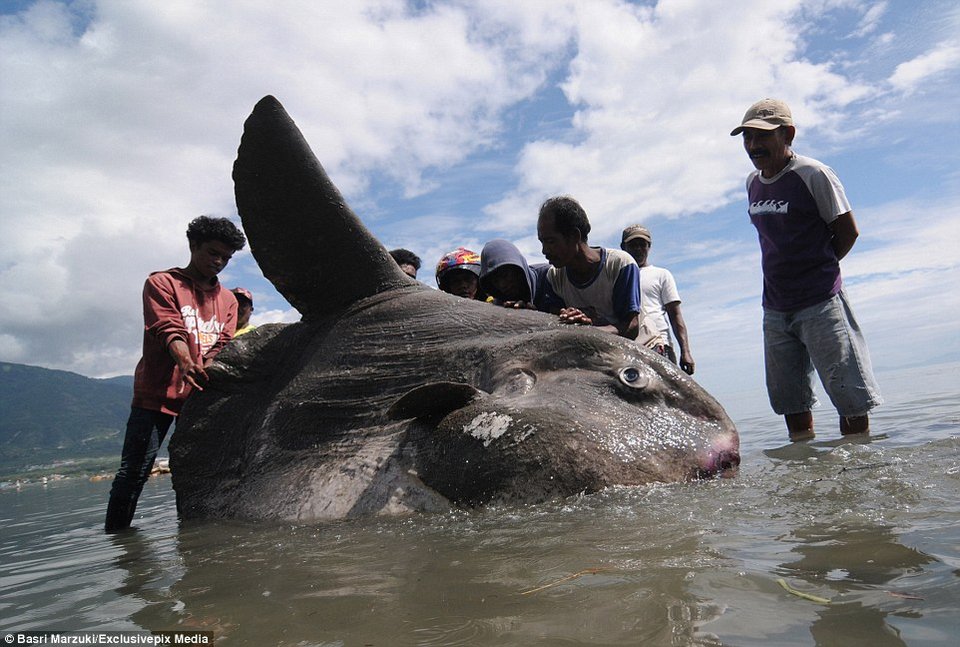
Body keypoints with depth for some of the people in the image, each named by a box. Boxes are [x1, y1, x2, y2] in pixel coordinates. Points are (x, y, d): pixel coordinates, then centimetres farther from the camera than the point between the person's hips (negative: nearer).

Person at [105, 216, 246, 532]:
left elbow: (224, 344, 7)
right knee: (133, 472, -5)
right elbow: (169, 330, -12)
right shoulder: (162, 283, 4)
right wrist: (185, 363, -31)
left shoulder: (228, 299, 18)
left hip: (200, 396, 4)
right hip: (157, 394, -4)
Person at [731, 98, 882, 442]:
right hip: (775, 310, 7)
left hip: (821, 303, -6)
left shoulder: (814, 175, -9)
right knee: (791, 401, 11)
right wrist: (795, 271, 10)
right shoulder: (752, 183, 9)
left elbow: (848, 232, -4)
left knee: (850, 399, -2)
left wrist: (817, 269, 5)